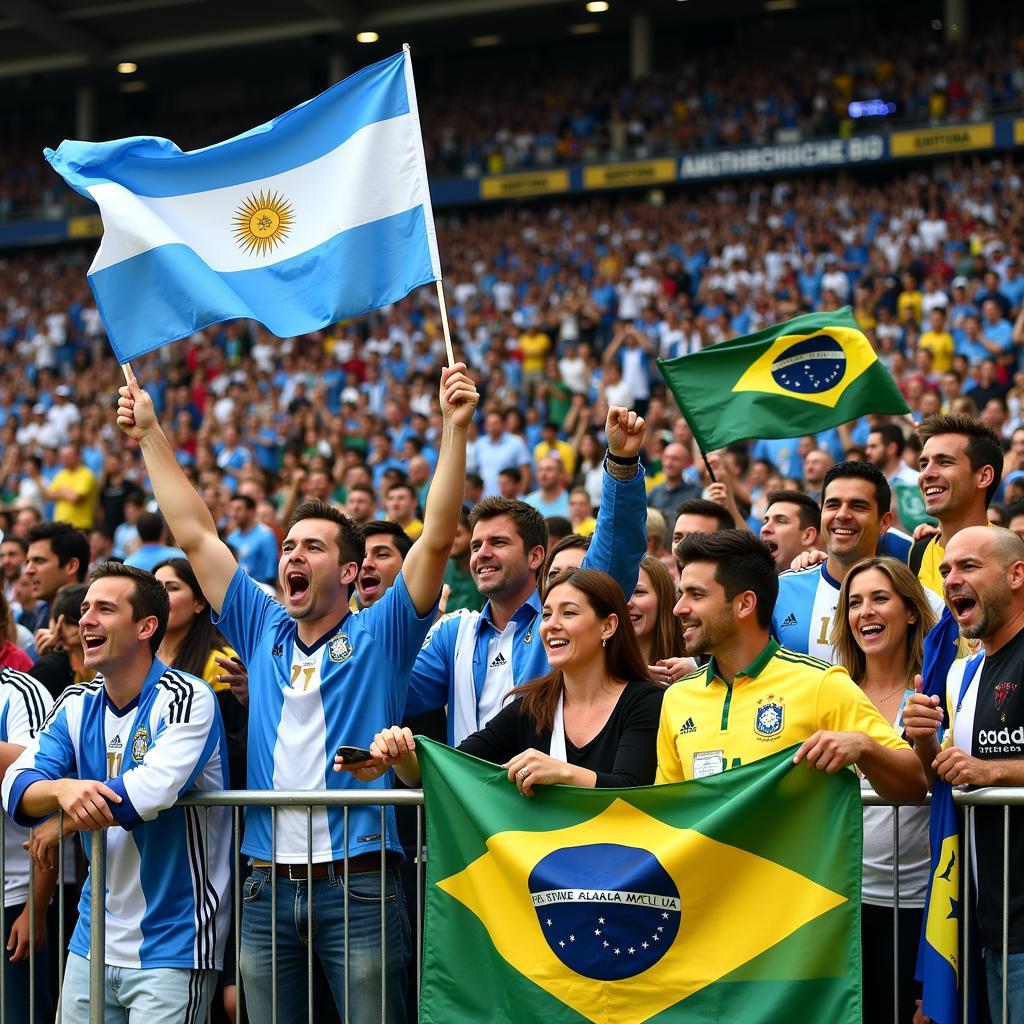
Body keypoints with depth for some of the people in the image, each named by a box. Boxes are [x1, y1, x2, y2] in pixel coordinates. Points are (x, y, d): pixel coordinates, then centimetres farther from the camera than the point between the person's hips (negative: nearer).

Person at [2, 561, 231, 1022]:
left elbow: (150, 792, -27)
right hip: (94, 940, 6)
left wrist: (60, 825, -12)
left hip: (171, 946, -6)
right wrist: (63, 789, -27)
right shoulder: (76, 705, 6)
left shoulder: (186, 699, -13)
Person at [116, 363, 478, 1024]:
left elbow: (436, 540, -8)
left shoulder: (379, 635, 2)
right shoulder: (262, 633, 14)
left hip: (358, 882, -4)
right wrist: (150, 436, 17)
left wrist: (455, 430, -15)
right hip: (269, 885, 4)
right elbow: (196, 535, 16)